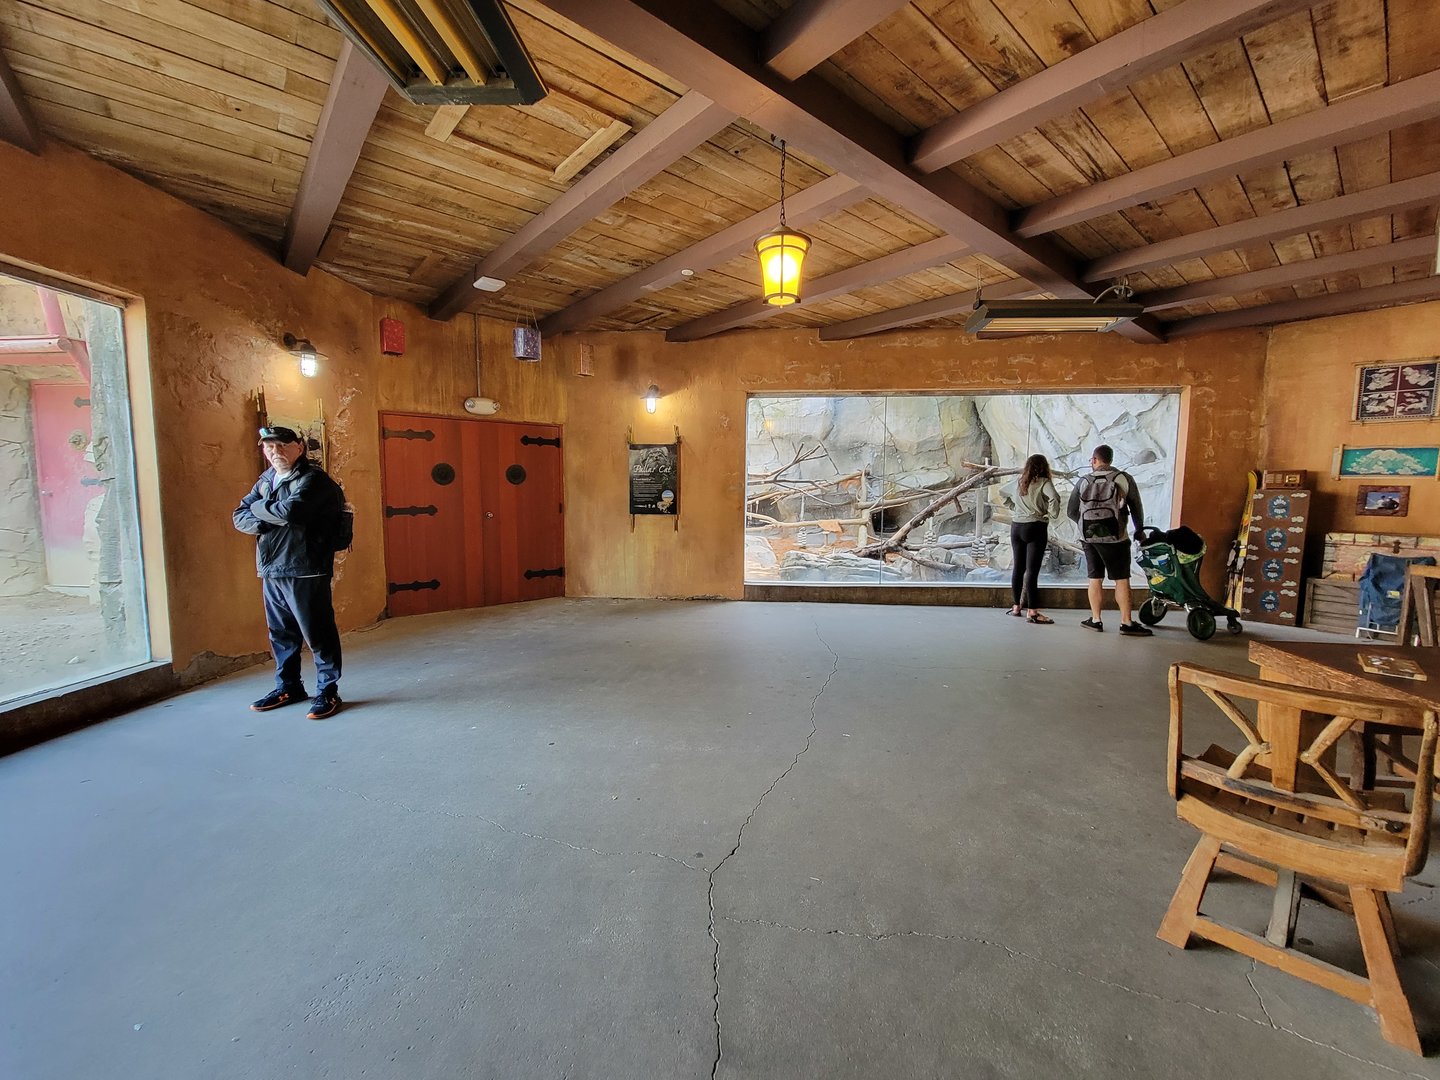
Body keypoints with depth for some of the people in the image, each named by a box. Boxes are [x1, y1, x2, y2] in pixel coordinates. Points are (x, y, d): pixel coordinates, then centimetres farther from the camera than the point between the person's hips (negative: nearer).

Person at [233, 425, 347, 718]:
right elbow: (240, 517, 13)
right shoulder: (266, 479, 17)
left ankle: (327, 691, 10)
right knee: (280, 634, 17)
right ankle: (288, 687, 31)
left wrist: (259, 507, -5)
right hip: (270, 571, 8)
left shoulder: (313, 479, -9)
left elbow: (290, 511, -25)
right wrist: (264, 522, -9)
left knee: (317, 634, -1)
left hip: (304, 571, -8)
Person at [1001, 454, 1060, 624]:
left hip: (1016, 527, 6)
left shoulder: (1018, 481, 9)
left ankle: (1017, 606, 20)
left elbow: (1002, 492, 25)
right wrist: (1053, 515, -10)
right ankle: (1032, 611, -7)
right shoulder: (1044, 483, -8)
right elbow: (1053, 497, -25)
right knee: (1032, 570, -7)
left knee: (1017, 567, 12)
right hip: (1035, 528, -5)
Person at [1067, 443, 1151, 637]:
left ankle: (1095, 620, 14)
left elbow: (1071, 511, 7)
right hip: (1115, 538, -2)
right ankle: (1126, 623, 4)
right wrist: (1139, 530, 19)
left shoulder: (1084, 482, 3)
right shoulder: (1124, 479, -2)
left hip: (1089, 538, 2)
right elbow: (1136, 508, 5)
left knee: (1095, 579, 10)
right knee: (1122, 580, 3)